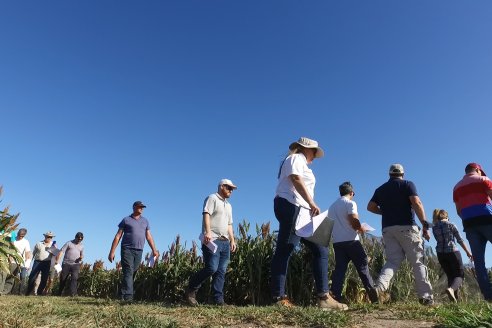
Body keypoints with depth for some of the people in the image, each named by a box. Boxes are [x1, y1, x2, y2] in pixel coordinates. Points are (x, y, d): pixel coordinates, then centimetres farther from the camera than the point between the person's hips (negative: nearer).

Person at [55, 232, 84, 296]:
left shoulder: (81, 246, 16)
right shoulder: (69, 243, 3)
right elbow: (61, 251, -6)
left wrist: (81, 257, -1)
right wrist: (57, 260, -18)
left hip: (76, 264, 2)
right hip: (66, 263, -1)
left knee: (74, 278, -12)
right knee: (63, 278, 5)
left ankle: (72, 293, -15)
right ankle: (59, 293, 22)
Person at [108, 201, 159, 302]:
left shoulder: (145, 221, 18)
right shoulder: (126, 220, 6)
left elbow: (149, 236, 15)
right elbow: (118, 236, 3)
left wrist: (154, 250, 4)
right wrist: (112, 251, -4)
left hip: (139, 251, 4)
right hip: (127, 249, -4)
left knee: (133, 273, 4)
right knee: (128, 272, -12)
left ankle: (124, 295, 13)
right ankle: (128, 296, -17)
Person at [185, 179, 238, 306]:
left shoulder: (228, 205, 27)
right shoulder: (212, 198, 1)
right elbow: (206, 215, -13)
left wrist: (232, 240, 17)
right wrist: (208, 232, -27)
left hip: (225, 242, 8)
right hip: (212, 240, -8)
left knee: (221, 271, 2)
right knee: (211, 268, -15)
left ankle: (218, 299, 5)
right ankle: (191, 290, 2)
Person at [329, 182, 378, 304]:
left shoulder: (332, 206, 17)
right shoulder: (350, 203, -3)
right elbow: (354, 222, -14)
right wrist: (362, 229, 5)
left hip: (337, 242, 5)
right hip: (351, 240, -5)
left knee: (339, 269, 2)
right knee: (363, 267, 4)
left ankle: (335, 297, -5)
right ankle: (373, 296, 5)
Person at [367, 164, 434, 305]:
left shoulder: (380, 189, 16)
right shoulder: (407, 184, 4)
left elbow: (370, 207, 13)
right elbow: (416, 203, -10)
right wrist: (425, 225, -10)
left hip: (387, 229, 3)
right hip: (407, 227, -3)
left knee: (392, 261, 2)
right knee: (417, 262, 4)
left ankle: (379, 287, -19)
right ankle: (426, 296, 2)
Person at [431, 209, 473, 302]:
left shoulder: (434, 228, 8)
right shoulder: (450, 225, 1)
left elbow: (439, 240, 12)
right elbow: (460, 240, 0)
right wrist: (468, 252, 5)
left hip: (440, 254, 4)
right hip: (452, 252, -3)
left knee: (450, 276, 13)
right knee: (459, 274, 4)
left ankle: (455, 299, 5)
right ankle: (451, 288, -26)